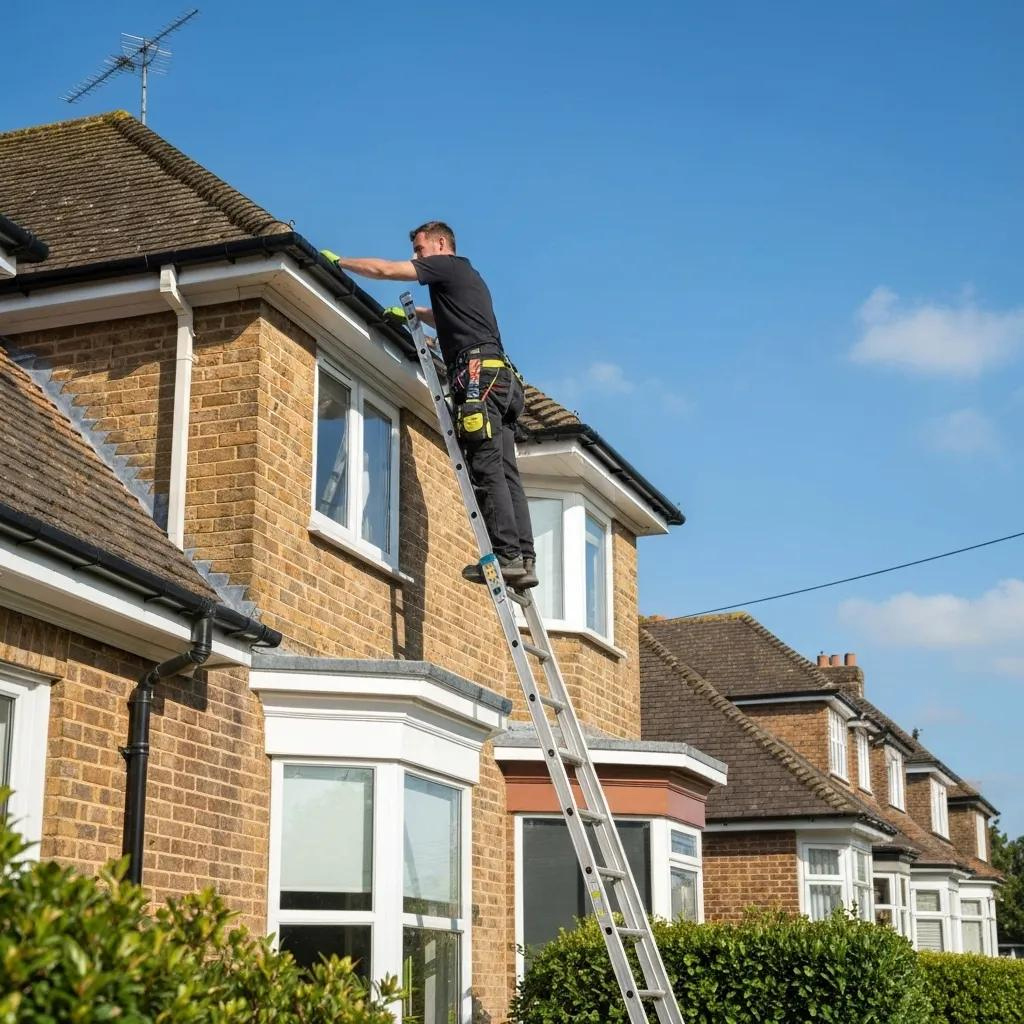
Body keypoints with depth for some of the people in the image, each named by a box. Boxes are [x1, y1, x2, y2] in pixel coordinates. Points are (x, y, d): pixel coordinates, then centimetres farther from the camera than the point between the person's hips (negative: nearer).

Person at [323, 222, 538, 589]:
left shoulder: (447, 266, 5)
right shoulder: (467, 276, 33)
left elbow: (383, 269, 0)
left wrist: (339, 261, 12)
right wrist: (416, 312, 36)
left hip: (478, 372, -9)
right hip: (500, 377, 9)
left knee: (487, 469, -14)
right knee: (505, 472, 1)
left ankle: (508, 556, -21)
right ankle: (525, 560, -6)